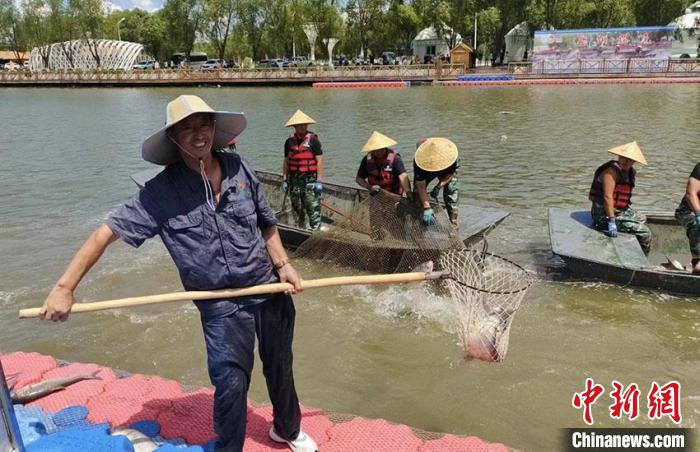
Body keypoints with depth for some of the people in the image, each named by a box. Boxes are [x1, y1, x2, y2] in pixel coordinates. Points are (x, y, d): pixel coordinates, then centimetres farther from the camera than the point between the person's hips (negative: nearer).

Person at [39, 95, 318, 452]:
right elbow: (107, 232, -14)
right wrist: (65, 287, -19)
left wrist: (282, 264, -2)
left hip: (269, 288, 4)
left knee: (280, 367, 19)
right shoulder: (161, 192, -14)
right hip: (220, 304, -3)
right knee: (231, 382, -8)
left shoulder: (239, 169, -5)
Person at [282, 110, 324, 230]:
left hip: (310, 179, -5)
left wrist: (319, 181, -12)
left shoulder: (313, 140, -5)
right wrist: (285, 180, 9)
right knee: (297, 209, 13)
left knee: (313, 209, -7)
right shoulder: (289, 142, 8)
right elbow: (286, 162, 13)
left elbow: (319, 161, -7)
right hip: (294, 180, 5)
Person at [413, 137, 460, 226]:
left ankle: (453, 222, -6)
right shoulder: (419, 162, -44)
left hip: (446, 172, 0)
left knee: (451, 190, -16)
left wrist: (438, 187, -36)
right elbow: (421, 187, -40)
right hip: (425, 170, 0)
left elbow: (450, 174, -21)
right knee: (418, 190, -9)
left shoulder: (452, 157, -41)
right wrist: (427, 208, -48)